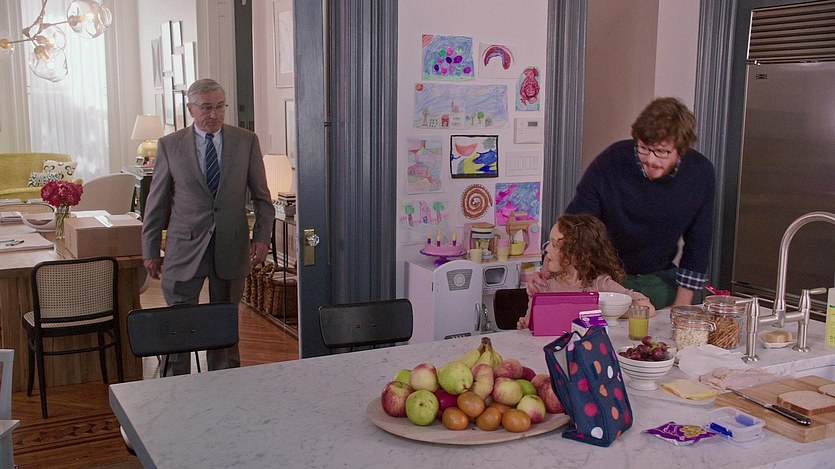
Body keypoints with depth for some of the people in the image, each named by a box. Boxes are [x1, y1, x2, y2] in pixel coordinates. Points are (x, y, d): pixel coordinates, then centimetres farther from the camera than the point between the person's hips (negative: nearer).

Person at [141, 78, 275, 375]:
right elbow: (156, 202, 4)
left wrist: (262, 236, -5)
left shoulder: (246, 142, 2)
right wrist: (150, 250, 4)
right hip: (185, 248, -1)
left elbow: (261, 196, 6)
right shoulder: (170, 145, 0)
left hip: (231, 248, 1)